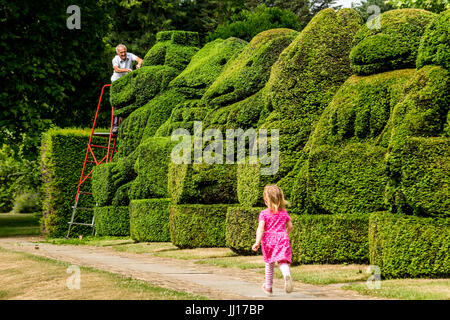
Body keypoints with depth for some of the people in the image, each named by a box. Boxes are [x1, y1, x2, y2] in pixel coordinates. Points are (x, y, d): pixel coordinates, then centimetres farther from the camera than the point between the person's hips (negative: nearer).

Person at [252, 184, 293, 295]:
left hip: (268, 240, -1)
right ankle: (287, 275, -43)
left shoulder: (264, 213, -3)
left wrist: (257, 242, -19)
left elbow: (260, 228, -13)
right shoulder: (284, 212, 8)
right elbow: (290, 226, 14)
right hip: (282, 238, 1)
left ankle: (268, 287, 28)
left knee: (269, 263, 16)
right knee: (282, 261, -8)